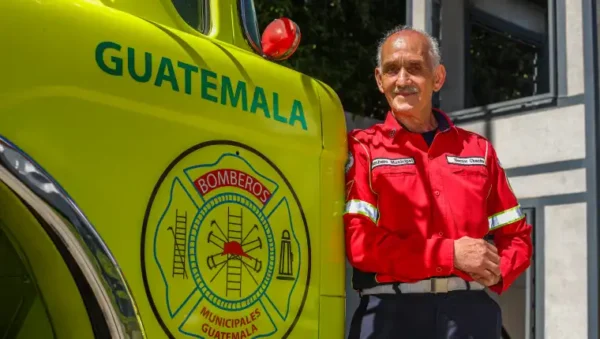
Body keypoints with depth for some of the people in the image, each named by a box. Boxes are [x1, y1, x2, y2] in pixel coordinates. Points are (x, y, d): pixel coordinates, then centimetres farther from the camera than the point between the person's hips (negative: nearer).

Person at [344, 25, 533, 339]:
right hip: (392, 313, -2)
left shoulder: (478, 149, 14)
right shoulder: (362, 148, 4)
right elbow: (358, 241, -8)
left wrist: (496, 271, -6)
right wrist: (450, 254, -11)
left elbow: (515, 235, 15)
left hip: (470, 311, 3)